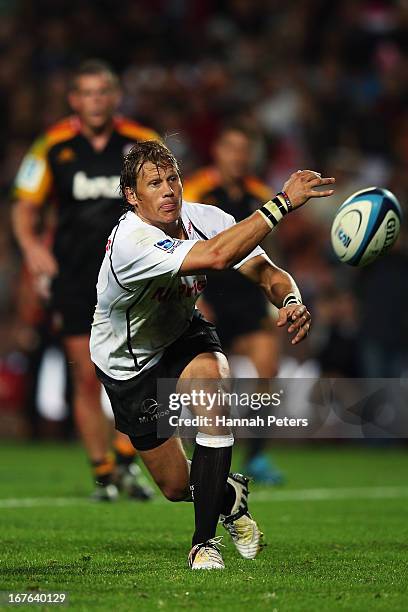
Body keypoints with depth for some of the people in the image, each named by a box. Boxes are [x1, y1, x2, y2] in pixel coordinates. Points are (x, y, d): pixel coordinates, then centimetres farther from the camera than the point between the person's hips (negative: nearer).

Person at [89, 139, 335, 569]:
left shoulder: (204, 219, -18)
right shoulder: (129, 242, -36)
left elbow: (267, 272, -22)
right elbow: (217, 256, -48)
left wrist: (291, 302, -45)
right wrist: (282, 203, -48)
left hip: (183, 336, 3)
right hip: (128, 365, -3)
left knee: (210, 374, -34)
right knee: (176, 486, 1)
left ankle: (204, 542, -25)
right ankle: (230, 495, 43)